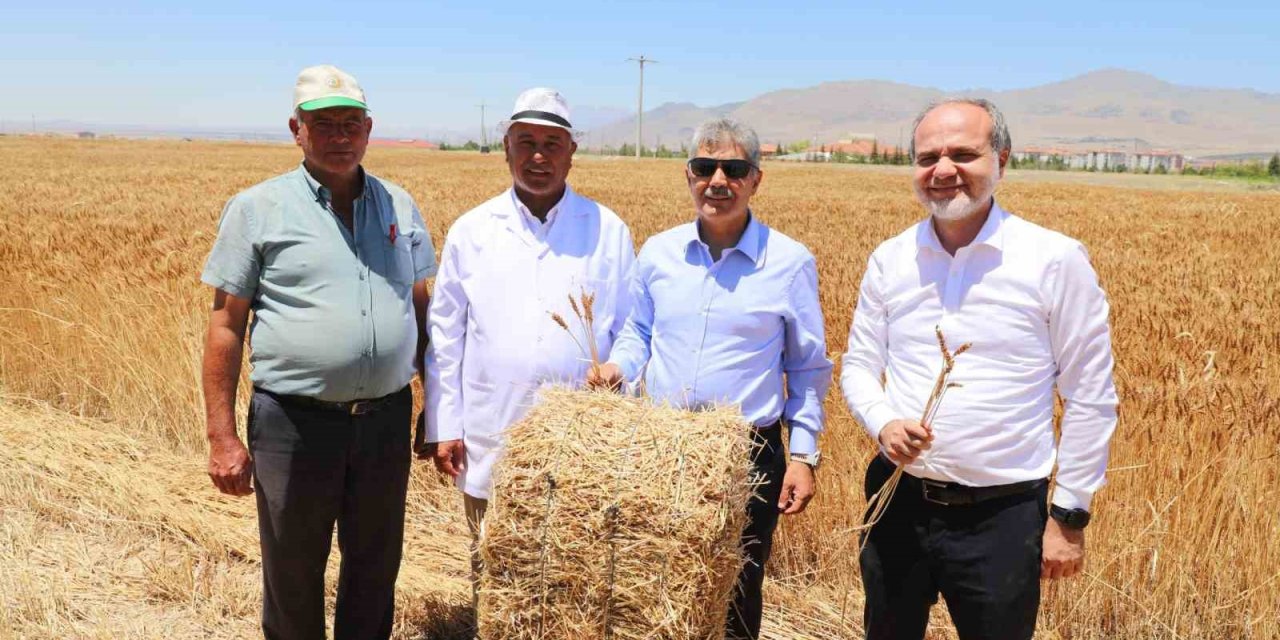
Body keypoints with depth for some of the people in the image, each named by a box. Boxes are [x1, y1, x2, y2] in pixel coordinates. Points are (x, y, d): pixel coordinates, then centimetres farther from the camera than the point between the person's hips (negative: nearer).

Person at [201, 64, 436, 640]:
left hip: (385, 419, 3)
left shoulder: (399, 206, 7)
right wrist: (222, 437, -7)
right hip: (294, 421, -3)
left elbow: (420, 309, 13)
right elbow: (225, 327, -3)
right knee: (293, 573, 13)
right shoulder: (257, 209, -3)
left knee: (375, 569, 16)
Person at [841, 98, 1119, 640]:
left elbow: (1091, 399, -5)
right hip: (899, 501, 4)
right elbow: (858, 366, 8)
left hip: (1002, 515, -3)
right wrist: (884, 423, -13)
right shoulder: (889, 260, 1)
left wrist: (1069, 515, -4)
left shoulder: (1056, 260, -9)